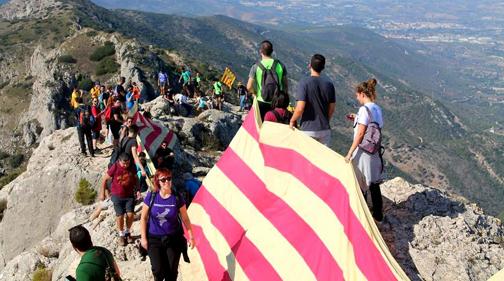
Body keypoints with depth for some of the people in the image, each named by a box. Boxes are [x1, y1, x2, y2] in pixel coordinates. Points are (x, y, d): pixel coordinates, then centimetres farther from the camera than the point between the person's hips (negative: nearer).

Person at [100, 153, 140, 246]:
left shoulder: (132, 167, -7)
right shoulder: (114, 168, -17)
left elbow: (135, 178, 10)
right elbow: (105, 179, -7)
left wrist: (137, 190, 1)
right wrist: (102, 193, -3)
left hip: (130, 195, 2)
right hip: (117, 196, -2)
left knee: (130, 214, -5)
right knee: (120, 216, -2)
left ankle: (128, 232, 19)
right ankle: (121, 235, 18)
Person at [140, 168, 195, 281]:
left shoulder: (177, 198, -9)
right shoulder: (151, 196, -10)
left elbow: (185, 219, 1)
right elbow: (143, 218, -1)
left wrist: (191, 236, 1)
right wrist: (143, 238, -3)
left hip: (173, 238, 1)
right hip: (154, 239, 0)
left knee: (172, 271, 6)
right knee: (158, 270, -5)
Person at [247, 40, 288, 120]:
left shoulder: (256, 67, -8)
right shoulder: (280, 65, -2)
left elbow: (249, 87, -12)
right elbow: (285, 86, 2)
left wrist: (255, 93, 8)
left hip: (261, 103, -1)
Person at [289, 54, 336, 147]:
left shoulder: (304, 83, -12)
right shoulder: (329, 84, 2)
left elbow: (300, 108, -18)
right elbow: (332, 108, 8)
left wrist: (292, 120, 0)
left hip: (308, 129, -4)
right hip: (325, 129, 4)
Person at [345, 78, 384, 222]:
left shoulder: (364, 109, -16)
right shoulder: (377, 109, 9)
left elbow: (360, 133, -20)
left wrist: (350, 153, -18)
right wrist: (357, 119, 18)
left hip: (363, 151, -8)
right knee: (374, 183, 17)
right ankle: (378, 214, 26)